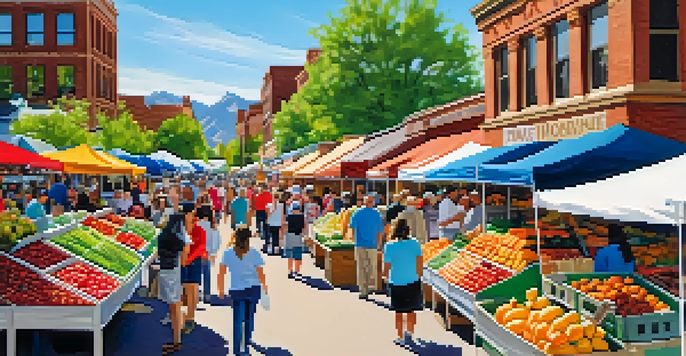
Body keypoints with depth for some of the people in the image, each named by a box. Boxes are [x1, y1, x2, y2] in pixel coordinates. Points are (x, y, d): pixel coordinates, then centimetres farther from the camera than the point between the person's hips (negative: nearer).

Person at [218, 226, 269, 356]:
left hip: (237, 290, 0)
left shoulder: (227, 253, -5)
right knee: (249, 316, 19)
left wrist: (221, 289, 10)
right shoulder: (254, 253, -8)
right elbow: (261, 274, -6)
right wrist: (265, 287, 9)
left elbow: (221, 273, -2)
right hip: (253, 289, 0)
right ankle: (247, 341, 31)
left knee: (238, 320, 7)